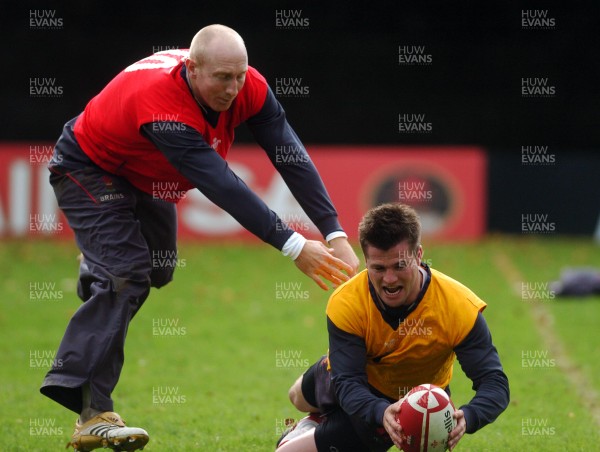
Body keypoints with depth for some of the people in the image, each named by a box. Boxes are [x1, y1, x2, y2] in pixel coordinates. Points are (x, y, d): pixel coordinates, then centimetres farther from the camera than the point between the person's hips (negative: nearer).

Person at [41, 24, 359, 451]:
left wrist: (335, 234, -34)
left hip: (143, 177, 8)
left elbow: (292, 158, -24)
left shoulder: (248, 88, -24)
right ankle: (93, 414, -25)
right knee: (127, 275, -23)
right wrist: (293, 245, -49)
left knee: (158, 272, 23)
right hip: (88, 170, -8)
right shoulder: (160, 100, -44)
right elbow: (221, 185, -48)